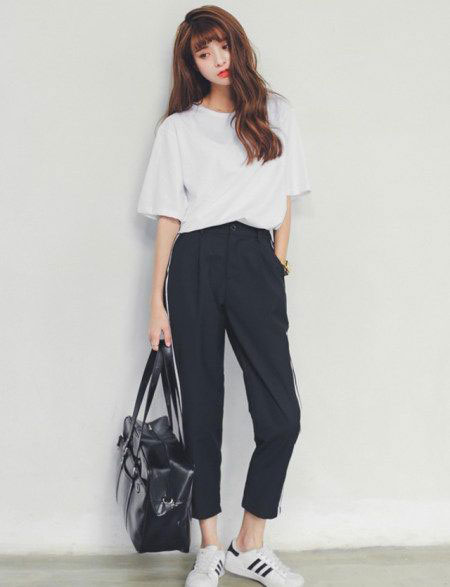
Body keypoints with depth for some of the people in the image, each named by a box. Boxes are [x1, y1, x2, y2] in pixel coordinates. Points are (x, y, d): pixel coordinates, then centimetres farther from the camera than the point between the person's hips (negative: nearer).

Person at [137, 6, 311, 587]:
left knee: (281, 416, -7)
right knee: (202, 408, 4)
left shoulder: (276, 114, 15)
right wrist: (157, 302, 0)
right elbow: (168, 218, 5)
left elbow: (283, 196, 16)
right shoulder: (178, 128, 9)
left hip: (255, 261, 1)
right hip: (195, 265, -1)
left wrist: (279, 258, 7)